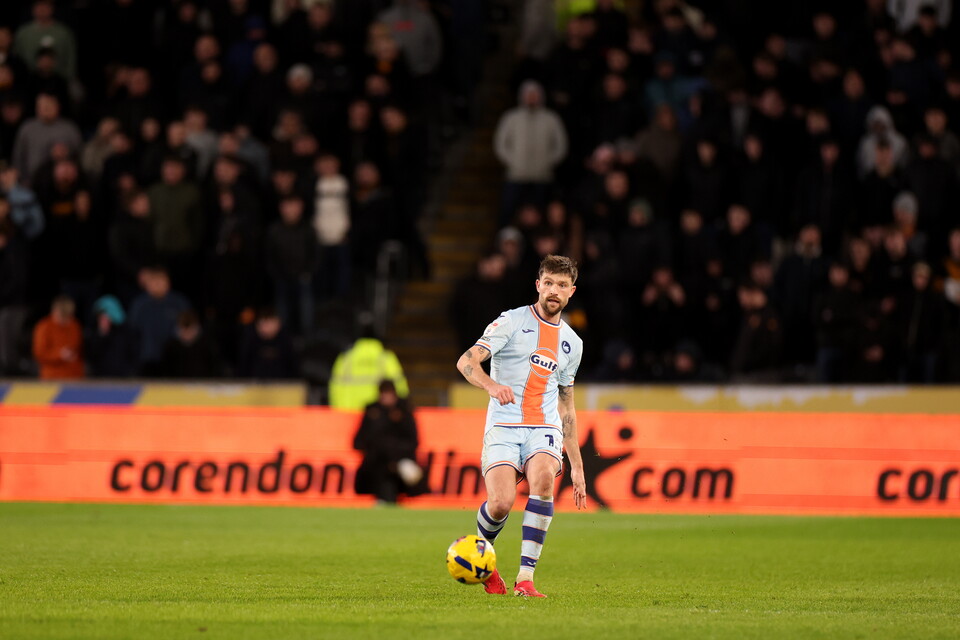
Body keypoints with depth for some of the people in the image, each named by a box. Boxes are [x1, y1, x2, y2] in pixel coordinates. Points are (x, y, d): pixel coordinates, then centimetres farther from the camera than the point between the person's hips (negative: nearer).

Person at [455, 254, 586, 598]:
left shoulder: (572, 342, 20)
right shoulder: (512, 322, 4)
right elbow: (466, 361, -9)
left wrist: (577, 466, 22)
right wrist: (492, 386, -31)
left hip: (545, 428, 3)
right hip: (503, 426, -3)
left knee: (544, 478, -31)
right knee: (501, 503, -24)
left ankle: (525, 578, -27)